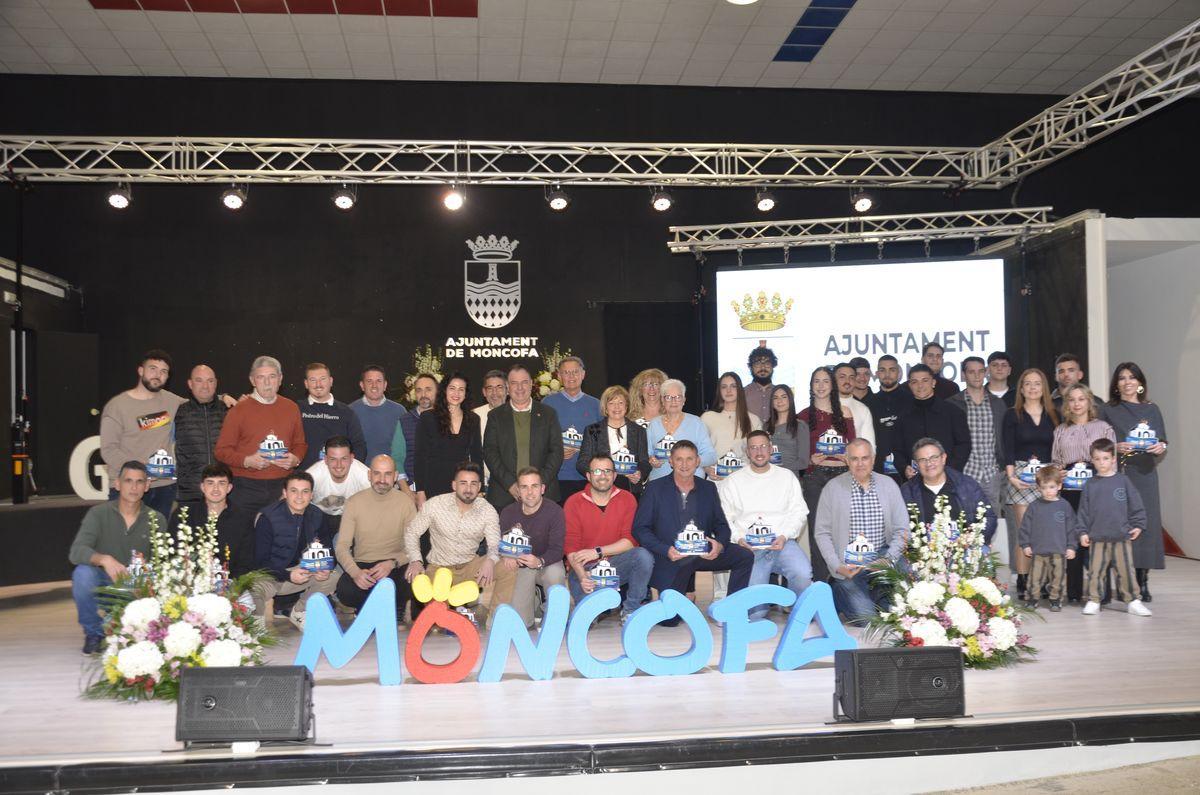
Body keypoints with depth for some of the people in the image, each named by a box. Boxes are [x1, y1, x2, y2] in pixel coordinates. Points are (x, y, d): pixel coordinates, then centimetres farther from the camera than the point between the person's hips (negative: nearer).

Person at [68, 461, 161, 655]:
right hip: (101, 586, -1)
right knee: (83, 572, -31)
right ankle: (94, 633, -5)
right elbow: (76, 552, -20)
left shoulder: (156, 520, 0)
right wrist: (104, 559, -39)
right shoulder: (98, 513, -6)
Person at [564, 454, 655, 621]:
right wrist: (582, 576, -26)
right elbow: (570, 546, -9)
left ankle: (631, 609, -8)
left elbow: (630, 540, -9)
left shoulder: (627, 499, -1)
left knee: (643, 556, -28)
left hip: (617, 564, 1)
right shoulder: (574, 503, -4)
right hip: (585, 568, -1)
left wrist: (598, 552, -19)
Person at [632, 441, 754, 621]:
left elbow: (721, 525, 11)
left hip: (704, 552, 3)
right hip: (671, 557, -3)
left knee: (745, 556, -19)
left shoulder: (709, 488, 10)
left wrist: (720, 544, -13)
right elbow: (640, 529, -4)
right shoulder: (655, 488, 0)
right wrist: (666, 550, -19)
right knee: (670, 619, -14)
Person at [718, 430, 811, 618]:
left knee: (803, 575, -30)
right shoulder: (733, 481, 11)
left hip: (783, 544, 1)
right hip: (749, 548, -1)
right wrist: (738, 539, -11)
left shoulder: (787, 477, 14)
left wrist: (784, 536, -8)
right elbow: (724, 518, 7)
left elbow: (799, 513, 8)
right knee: (753, 610, -17)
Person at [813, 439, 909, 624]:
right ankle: (837, 592, 13)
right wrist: (837, 566, -13)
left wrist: (889, 559, -13)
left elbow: (902, 528, 3)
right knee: (864, 615, -19)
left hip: (883, 554, 3)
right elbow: (822, 532, -1)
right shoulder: (833, 488, -1)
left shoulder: (888, 484, 6)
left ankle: (876, 594, 8)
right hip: (850, 560, -3)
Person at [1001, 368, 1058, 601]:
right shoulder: (1012, 415, 6)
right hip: (1021, 477, -3)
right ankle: (1023, 583, -5)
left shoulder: (1053, 416, 14)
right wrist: (1011, 475, -12)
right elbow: (1008, 450, 0)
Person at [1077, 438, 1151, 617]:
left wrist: (1138, 525, 2)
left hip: (1122, 536, 0)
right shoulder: (1090, 485, 4)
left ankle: (1132, 601, 14)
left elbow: (1136, 505, 7)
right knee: (1095, 571, 3)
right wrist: (1083, 532, 2)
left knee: (1125, 570, 3)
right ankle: (1093, 601, 12)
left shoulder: (1123, 481, 3)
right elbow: (1083, 510, 6)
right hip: (1097, 537, 1)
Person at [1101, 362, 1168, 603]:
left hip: (1145, 474, 2)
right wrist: (1116, 448, -13)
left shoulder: (1152, 409, 13)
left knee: (1146, 523, -3)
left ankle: (1142, 581, 3)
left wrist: (1161, 447, -8)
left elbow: (1163, 443, 13)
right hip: (1118, 474, -2)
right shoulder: (1109, 411, 7)